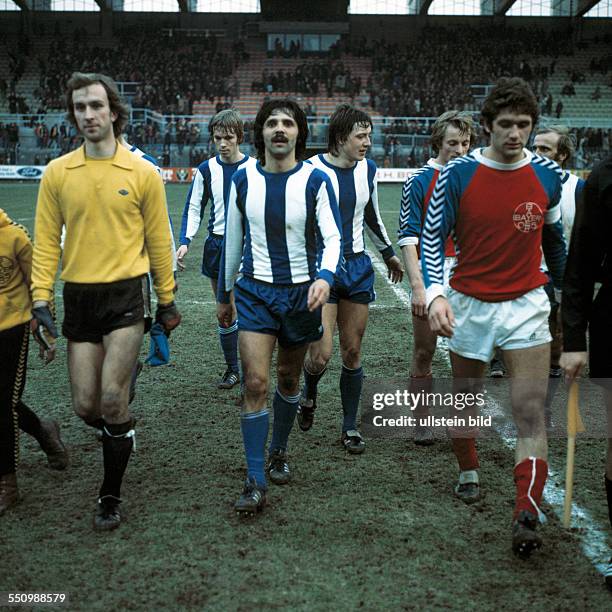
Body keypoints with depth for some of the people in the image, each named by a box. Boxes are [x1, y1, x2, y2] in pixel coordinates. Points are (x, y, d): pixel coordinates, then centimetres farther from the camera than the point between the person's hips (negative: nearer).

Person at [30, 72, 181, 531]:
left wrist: (167, 300, 7)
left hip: (127, 293, -2)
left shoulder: (143, 173, -2)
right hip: (79, 298, 3)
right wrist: (41, 299, -4)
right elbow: (46, 241, 4)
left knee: (112, 399, -9)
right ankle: (122, 432, 42)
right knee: (86, 405, 5)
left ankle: (111, 497, 10)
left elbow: (158, 241, 4)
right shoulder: (57, 173, 2)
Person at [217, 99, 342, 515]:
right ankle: (256, 483, -3)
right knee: (255, 383, -10)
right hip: (255, 292, 0)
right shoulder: (243, 179, 1)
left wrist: (325, 277, -33)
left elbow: (332, 238, -12)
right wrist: (223, 295, 15)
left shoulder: (315, 180, -6)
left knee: (289, 380, 15)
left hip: (302, 292, 0)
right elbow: (233, 240, 10)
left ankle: (279, 453, 39)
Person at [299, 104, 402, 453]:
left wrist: (389, 254, 30)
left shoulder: (368, 169, 6)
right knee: (322, 355, -8)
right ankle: (309, 395, 27)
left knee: (353, 352, 7)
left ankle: (350, 427, 20)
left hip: (357, 266, 5)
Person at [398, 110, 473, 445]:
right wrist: (417, 286, -16)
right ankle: (422, 421, 18)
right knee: (424, 353, 5)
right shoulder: (418, 181, -4)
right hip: (429, 278, -3)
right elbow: (407, 237, -8)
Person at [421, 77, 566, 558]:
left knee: (531, 410, -9)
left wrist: (565, 292, 19)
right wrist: (435, 292, -22)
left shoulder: (548, 175, -2)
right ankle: (468, 473, 39)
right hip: (469, 305, 0)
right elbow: (432, 239, -6)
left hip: (527, 305, 0)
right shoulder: (457, 174, -9)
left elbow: (555, 239, 12)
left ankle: (527, 516, -7)